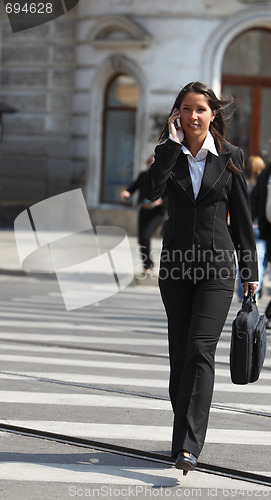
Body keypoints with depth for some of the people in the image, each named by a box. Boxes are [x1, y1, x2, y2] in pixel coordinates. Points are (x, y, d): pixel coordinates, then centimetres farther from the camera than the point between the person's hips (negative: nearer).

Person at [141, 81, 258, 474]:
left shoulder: (229, 157, 2)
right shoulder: (169, 154, 6)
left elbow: (242, 216, 6)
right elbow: (151, 190, -15)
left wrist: (251, 271, 5)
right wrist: (172, 143, -12)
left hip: (216, 266, -3)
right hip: (176, 263, 3)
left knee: (200, 350, -13)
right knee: (179, 353, 8)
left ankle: (188, 446, -19)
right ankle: (185, 436, 22)